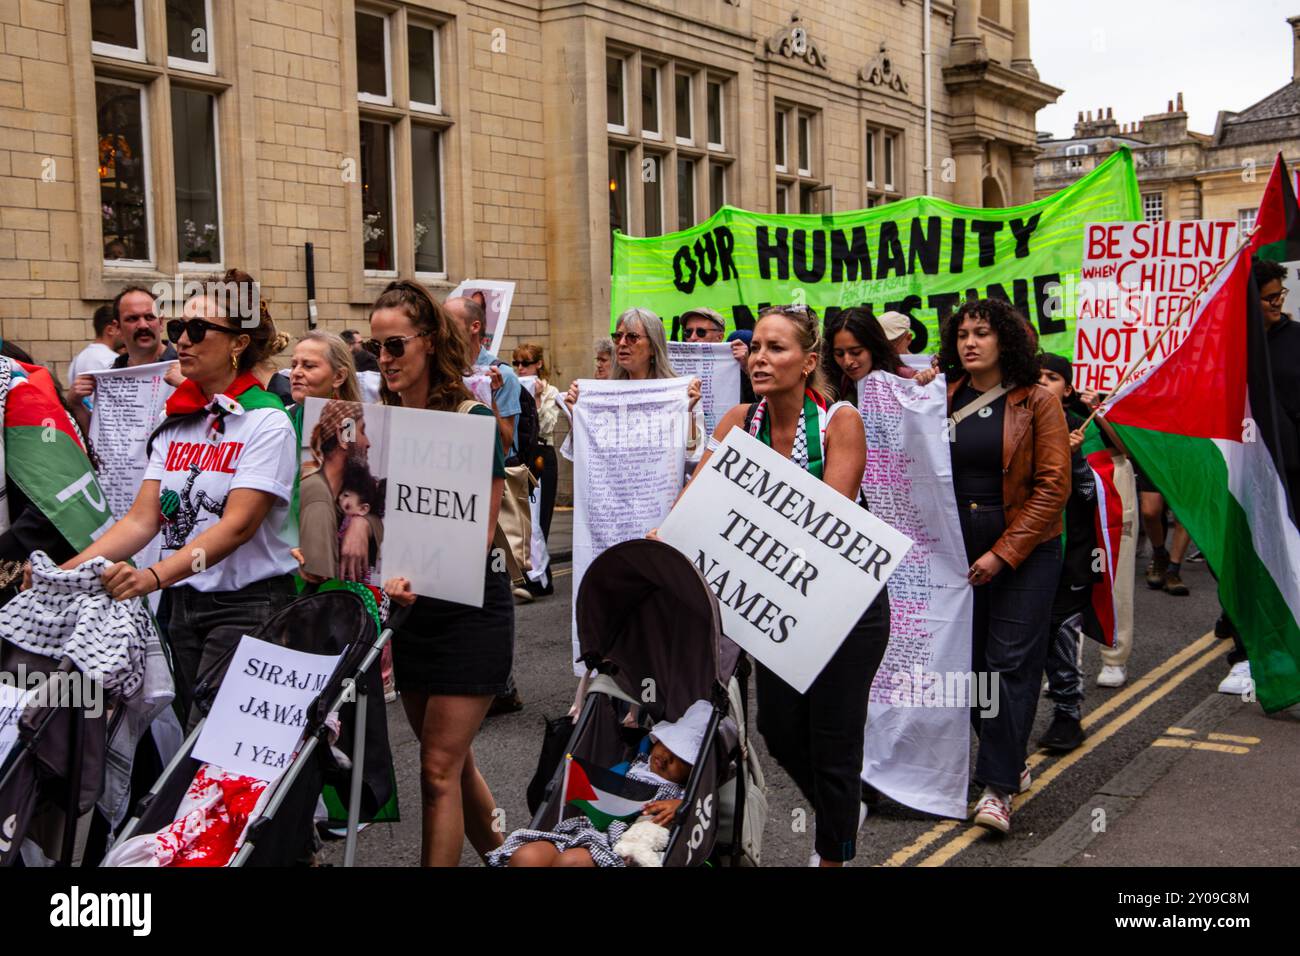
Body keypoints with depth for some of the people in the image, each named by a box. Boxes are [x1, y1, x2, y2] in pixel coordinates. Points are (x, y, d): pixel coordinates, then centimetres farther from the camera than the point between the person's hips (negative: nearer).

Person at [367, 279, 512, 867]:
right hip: (411, 609, 6)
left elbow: (480, 533, -15)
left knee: (440, 769, -6)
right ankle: (498, 853, 35)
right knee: (452, 760, 16)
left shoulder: (471, 419, -13)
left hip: (468, 610, -6)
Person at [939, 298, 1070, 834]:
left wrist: (1004, 552, -14)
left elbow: (1053, 486, -8)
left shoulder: (1036, 403, -4)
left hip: (1024, 550, -4)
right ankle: (1009, 761, 25)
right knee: (972, 661, 8)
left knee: (1010, 662, -5)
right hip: (958, 550, 4)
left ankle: (998, 786, 0)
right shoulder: (942, 401, 6)